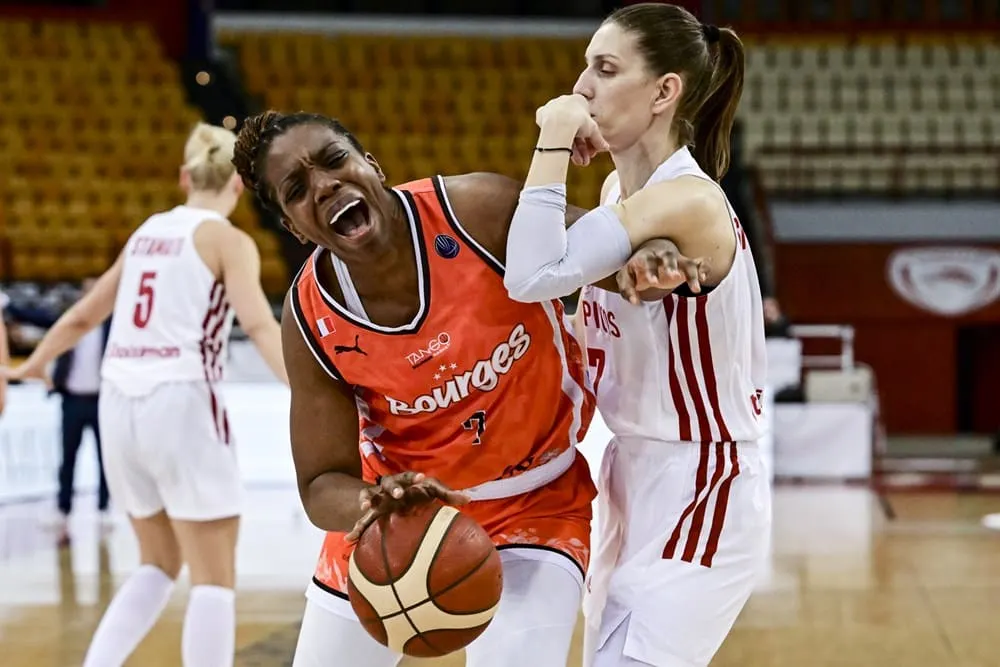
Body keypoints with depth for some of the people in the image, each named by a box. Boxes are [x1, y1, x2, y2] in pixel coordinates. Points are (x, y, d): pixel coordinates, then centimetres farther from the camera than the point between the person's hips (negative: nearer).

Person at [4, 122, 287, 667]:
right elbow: (259, 324, -18)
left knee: (160, 563, 21)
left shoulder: (148, 232, 17)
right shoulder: (227, 240, -1)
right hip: (180, 403, -7)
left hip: (119, 403, 7)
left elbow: (81, 317, 28)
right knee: (214, 578, 0)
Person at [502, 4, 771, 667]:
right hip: (634, 480, 10)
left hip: (699, 494, -10)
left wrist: (553, 138, -23)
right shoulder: (620, 189, 6)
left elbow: (533, 277, -33)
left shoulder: (688, 202, -23)